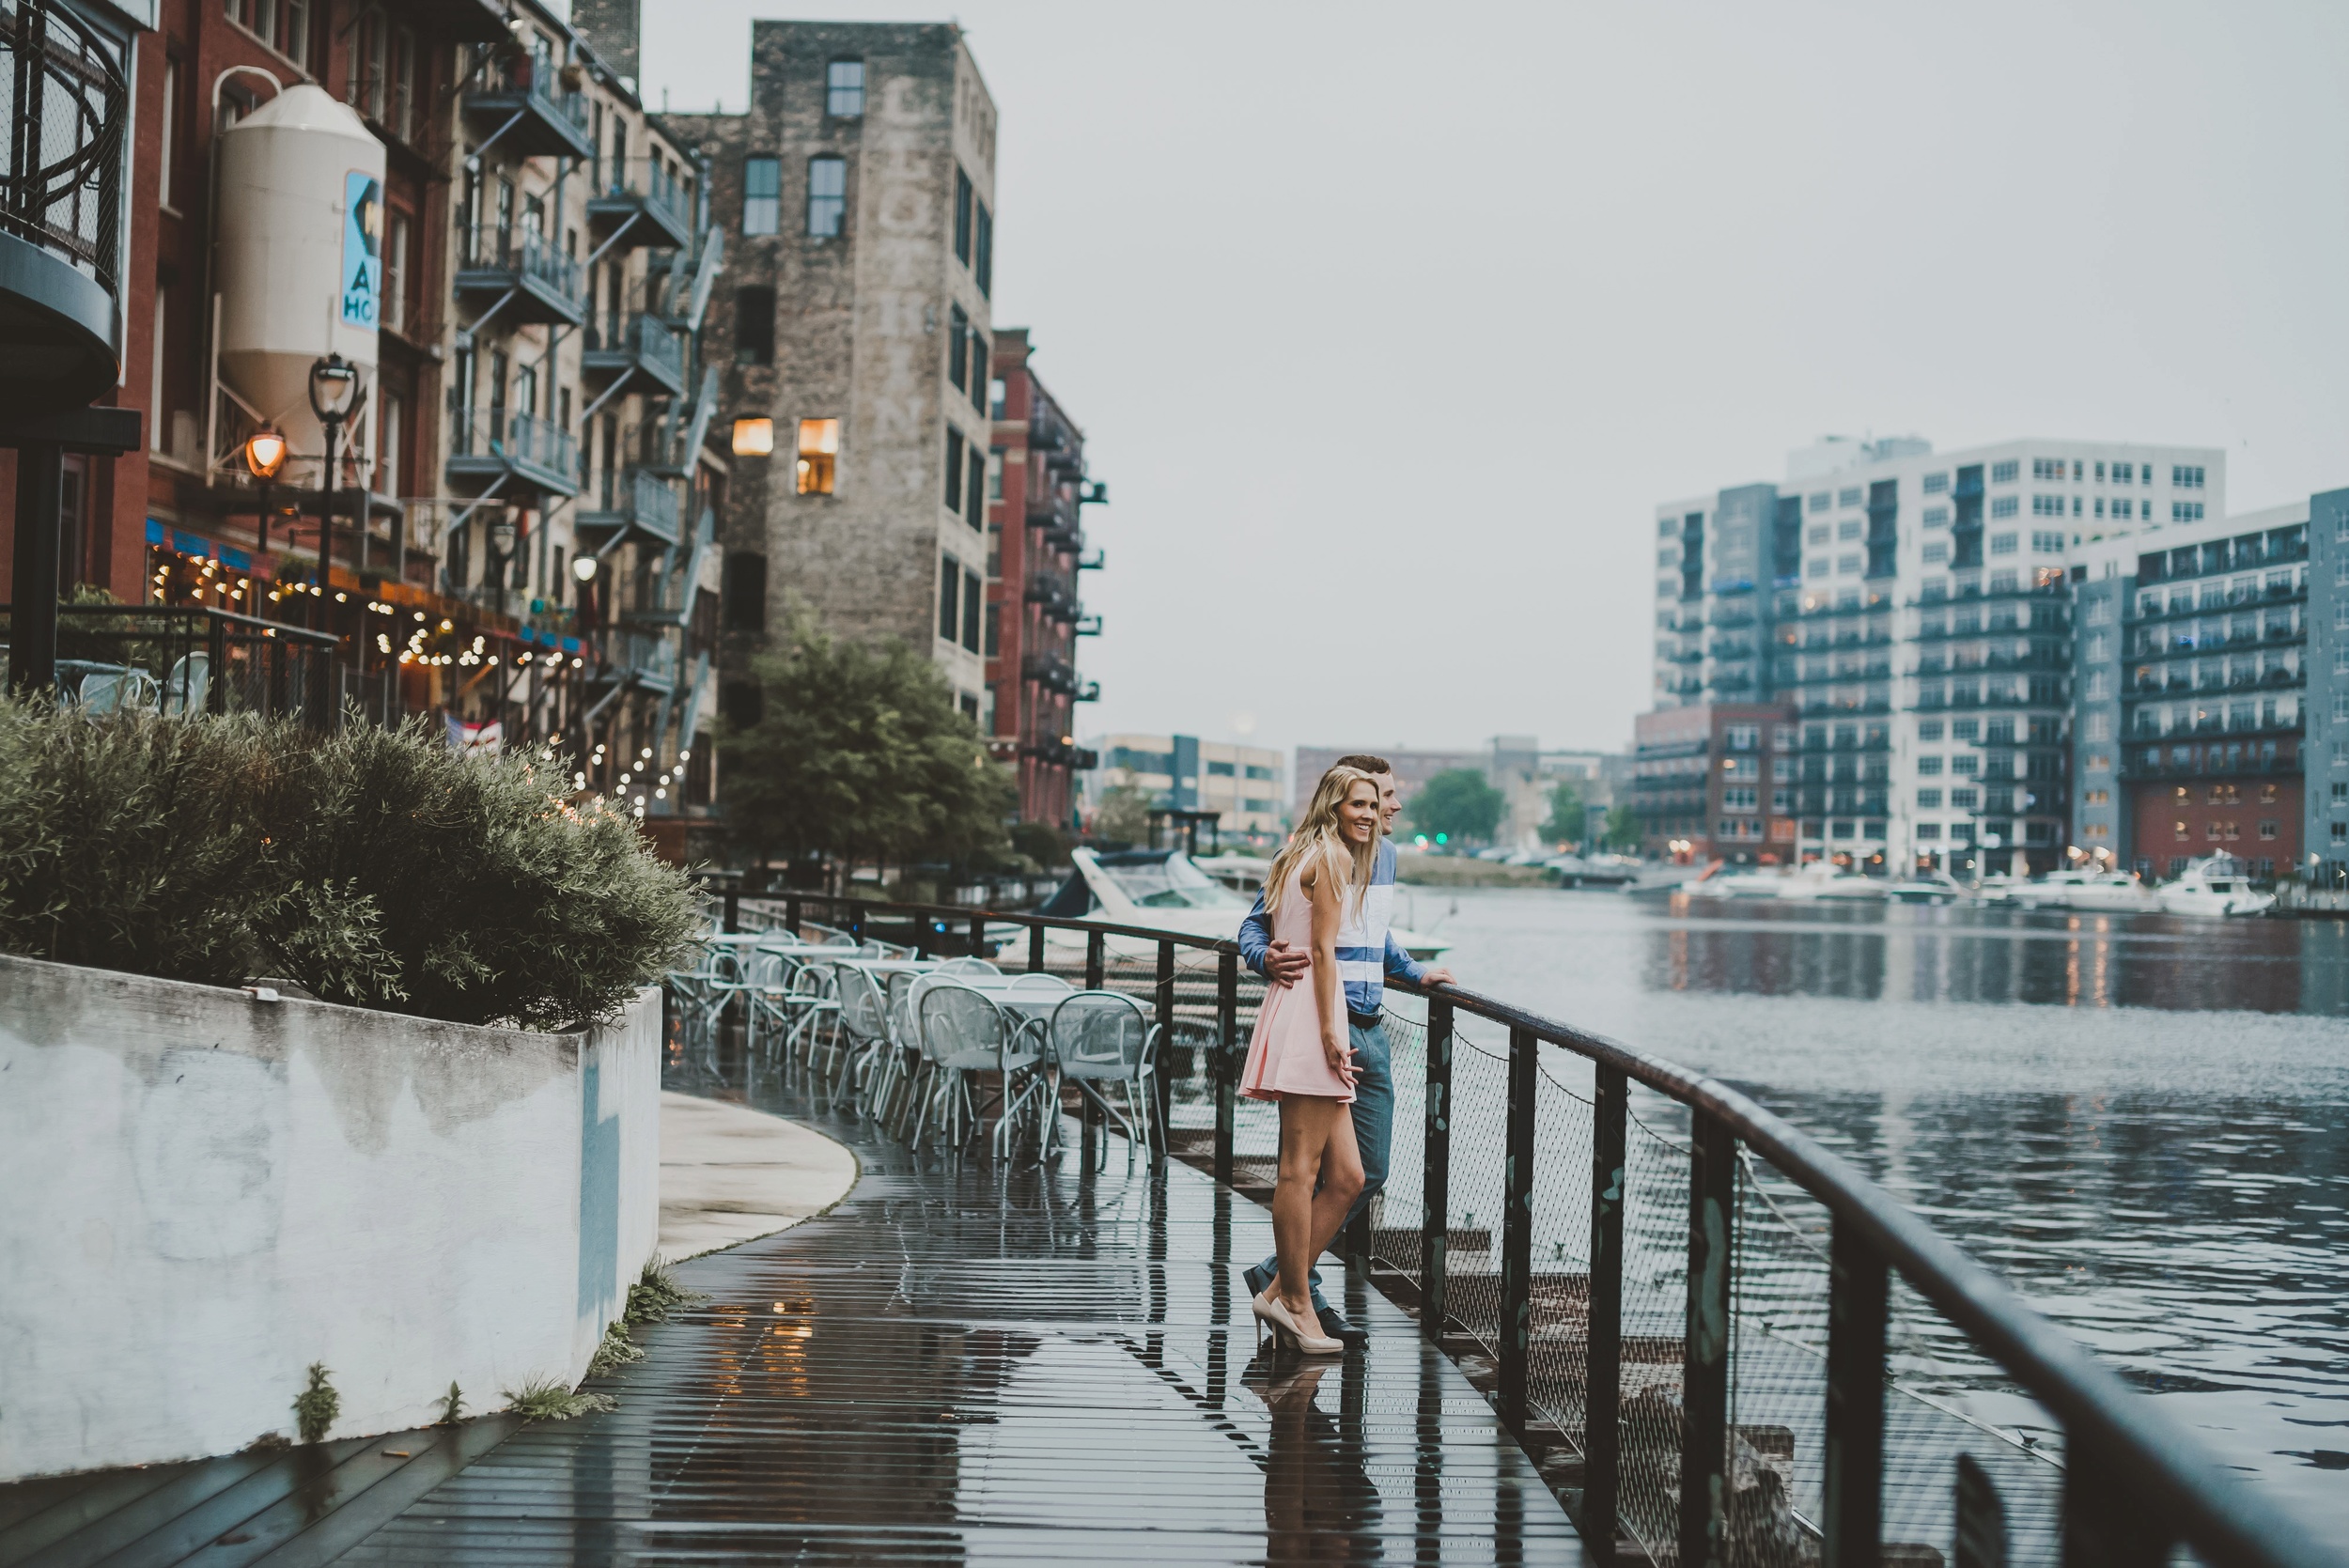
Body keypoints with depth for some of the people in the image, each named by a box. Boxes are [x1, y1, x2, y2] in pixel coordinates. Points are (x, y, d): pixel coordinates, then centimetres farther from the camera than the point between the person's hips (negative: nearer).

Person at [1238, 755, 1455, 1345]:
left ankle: (1280, 1274, 17)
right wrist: (1267, 958, -31)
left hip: (1370, 1029, 9)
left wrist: (1414, 971, 34)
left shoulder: (1385, 855, 16)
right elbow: (1253, 926, -12)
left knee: (1371, 1170, 8)